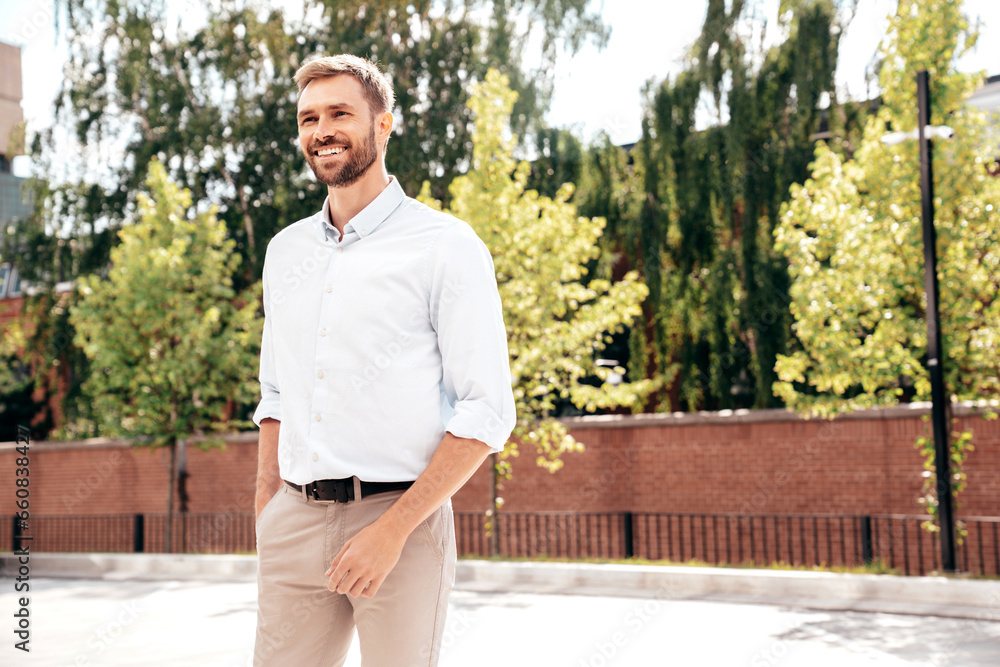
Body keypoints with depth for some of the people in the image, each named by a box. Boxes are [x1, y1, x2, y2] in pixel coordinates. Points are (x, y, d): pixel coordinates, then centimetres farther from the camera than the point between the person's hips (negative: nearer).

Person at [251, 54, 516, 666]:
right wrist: (265, 518, 10)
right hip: (295, 521, 5)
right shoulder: (285, 250, 13)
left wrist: (393, 529, -16)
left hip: (401, 518, -4)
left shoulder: (445, 247, -5)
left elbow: (487, 414, -9)